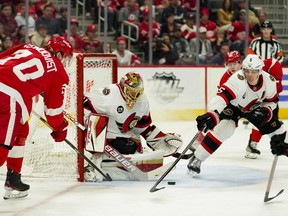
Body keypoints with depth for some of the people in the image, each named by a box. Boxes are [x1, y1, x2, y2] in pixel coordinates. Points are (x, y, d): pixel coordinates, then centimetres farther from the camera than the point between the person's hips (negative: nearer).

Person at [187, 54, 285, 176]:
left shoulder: (269, 80, -23)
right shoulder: (238, 79, -39)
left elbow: (272, 100, -4)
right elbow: (222, 96, -53)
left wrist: (266, 111, -25)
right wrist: (212, 114, -69)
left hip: (255, 107, 5)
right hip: (233, 106, -5)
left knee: (275, 127, 4)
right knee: (223, 128, -27)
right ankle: (196, 159, -22)